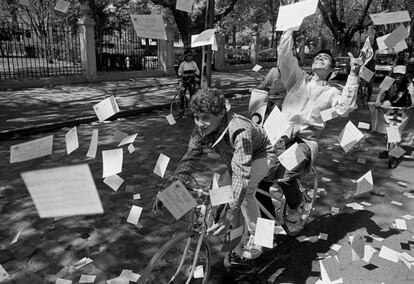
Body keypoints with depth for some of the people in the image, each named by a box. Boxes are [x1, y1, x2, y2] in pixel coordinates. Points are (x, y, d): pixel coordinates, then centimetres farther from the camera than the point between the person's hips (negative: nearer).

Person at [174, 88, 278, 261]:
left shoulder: (239, 131, -43)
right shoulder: (201, 129, -23)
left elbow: (242, 174, -49)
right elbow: (189, 158, -14)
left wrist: (230, 215, -54)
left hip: (260, 155, -6)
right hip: (233, 158, 7)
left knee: (245, 189, -30)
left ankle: (256, 237, -8)